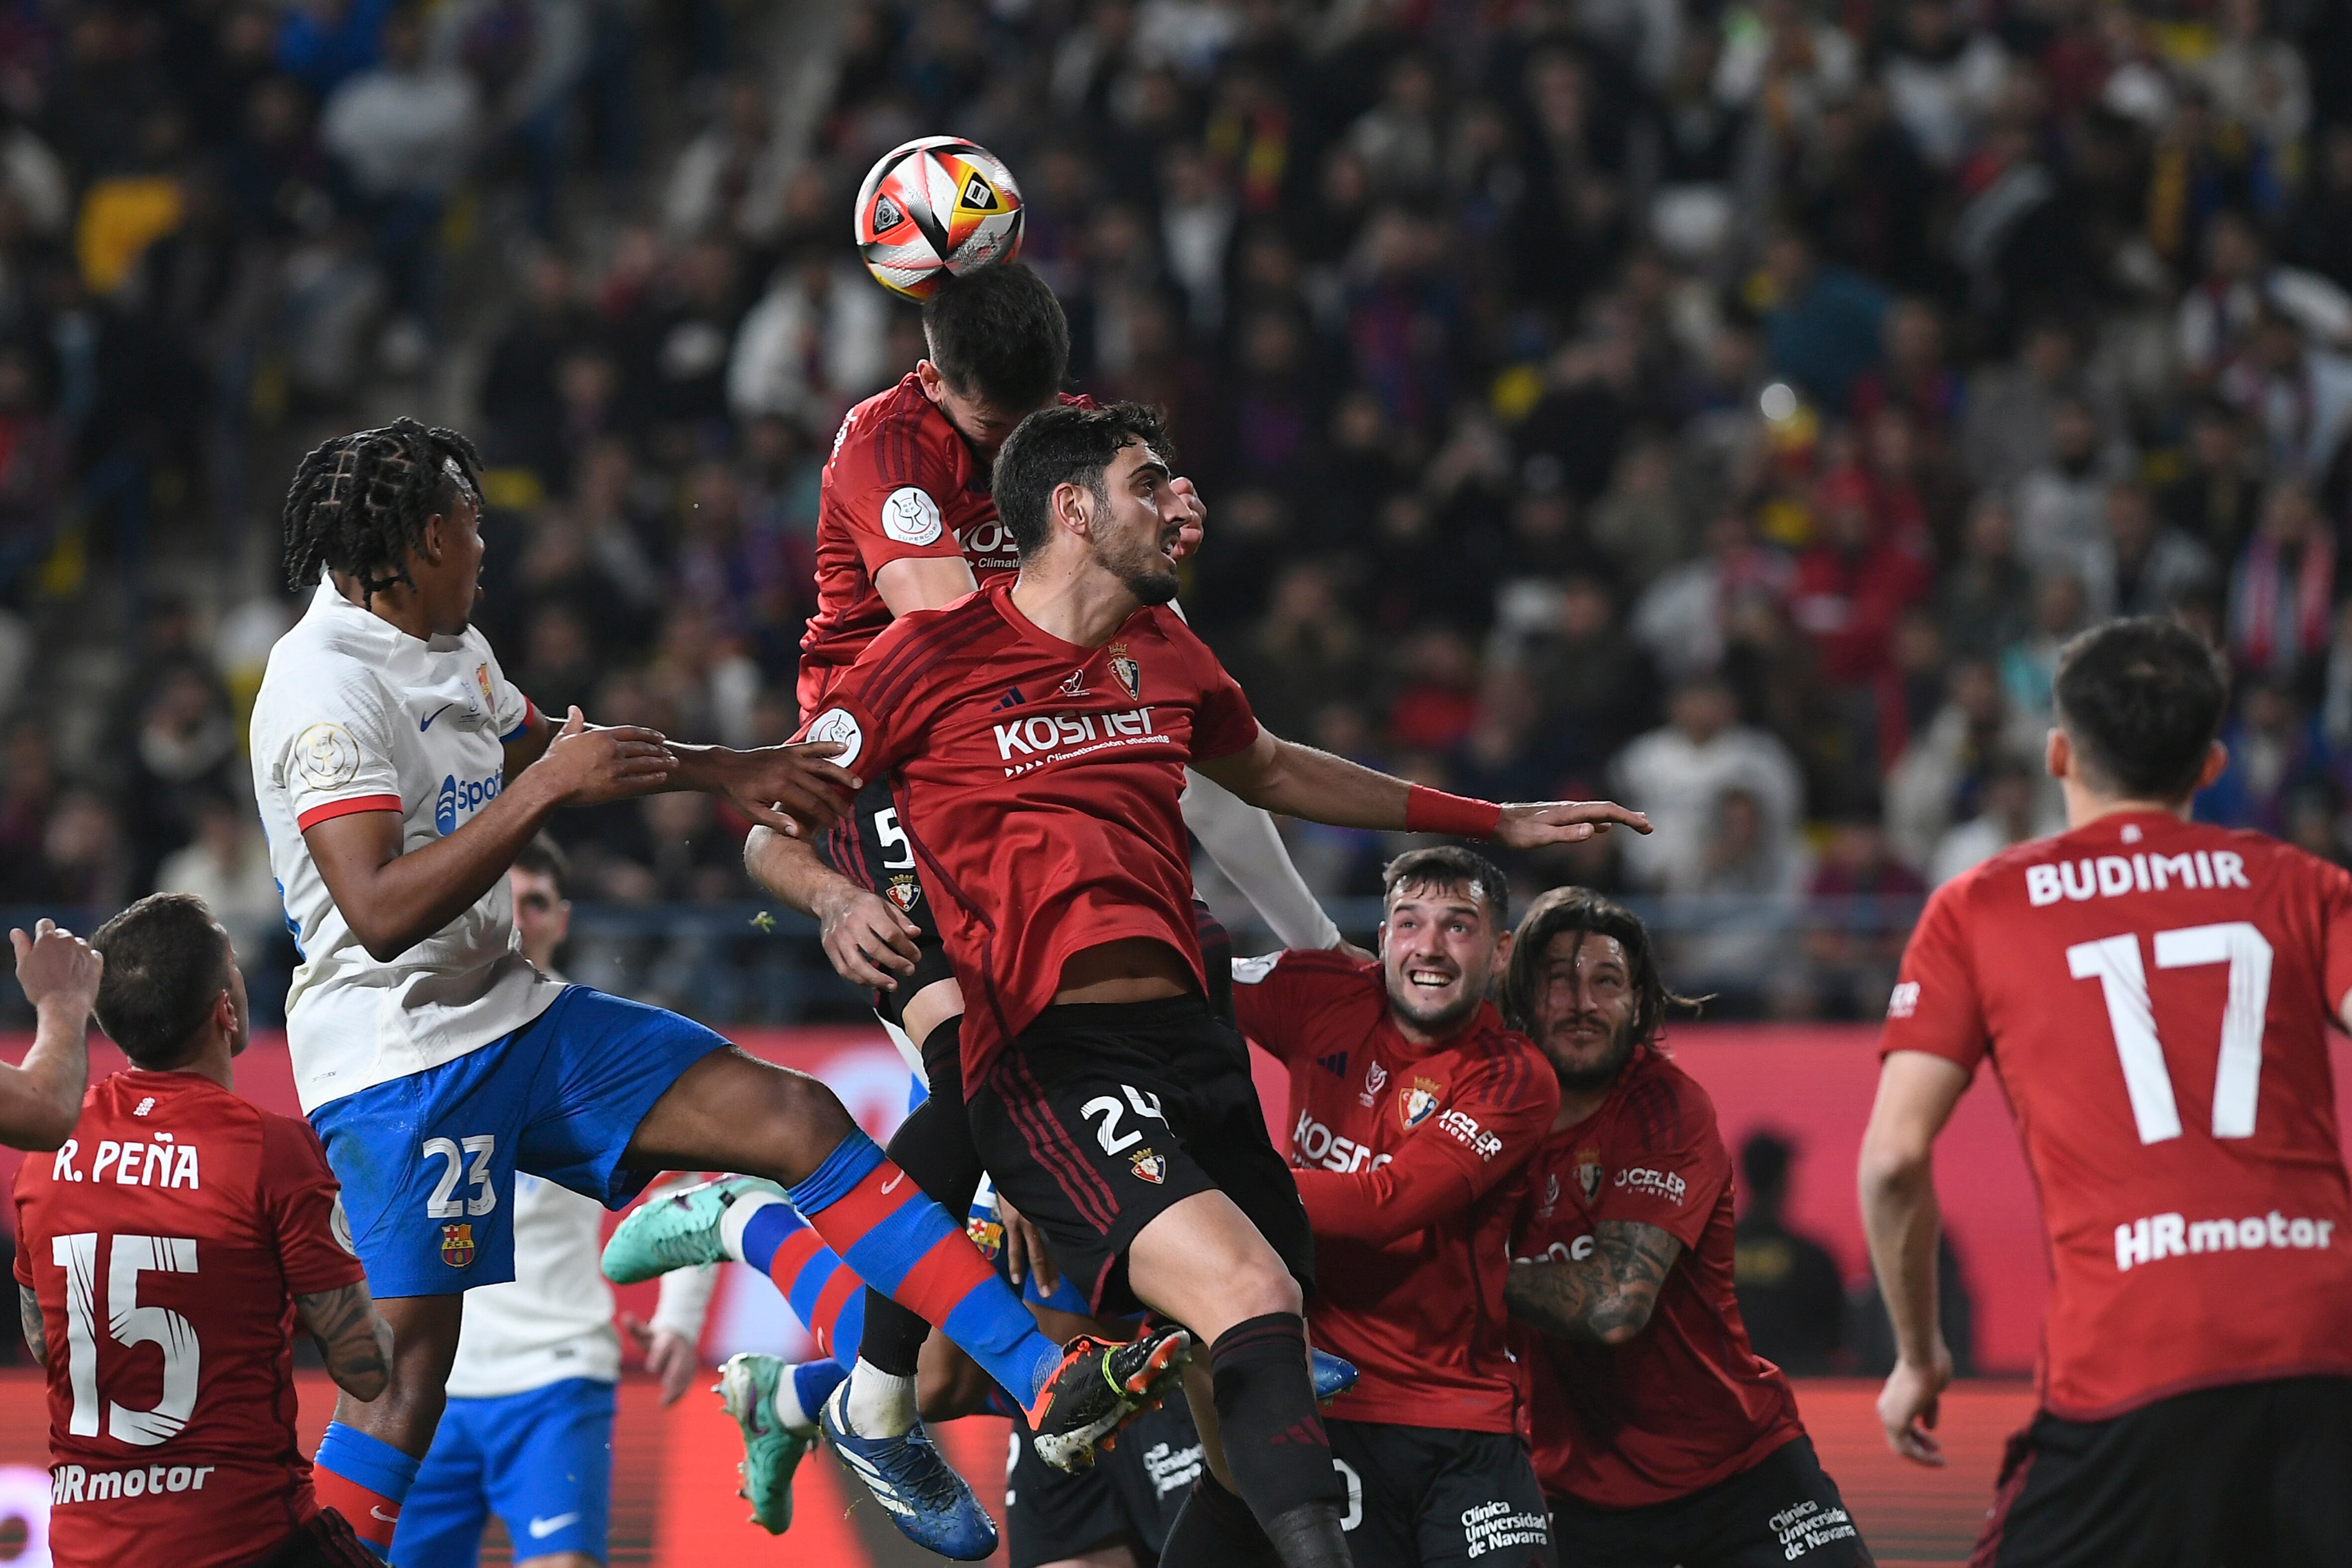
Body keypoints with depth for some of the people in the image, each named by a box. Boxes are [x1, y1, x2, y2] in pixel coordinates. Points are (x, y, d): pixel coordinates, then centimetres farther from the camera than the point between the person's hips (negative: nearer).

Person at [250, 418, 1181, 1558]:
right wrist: (548, 789, -25)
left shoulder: (448, 649, 12)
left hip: (509, 1015, 9)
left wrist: (727, 773, 28)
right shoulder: (327, 686, -18)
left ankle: (1049, 1382, -3)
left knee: (797, 1118, 0)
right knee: (406, 1372, -13)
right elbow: (381, 910, -28)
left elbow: (534, 747, 34)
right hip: (396, 1064, -9)